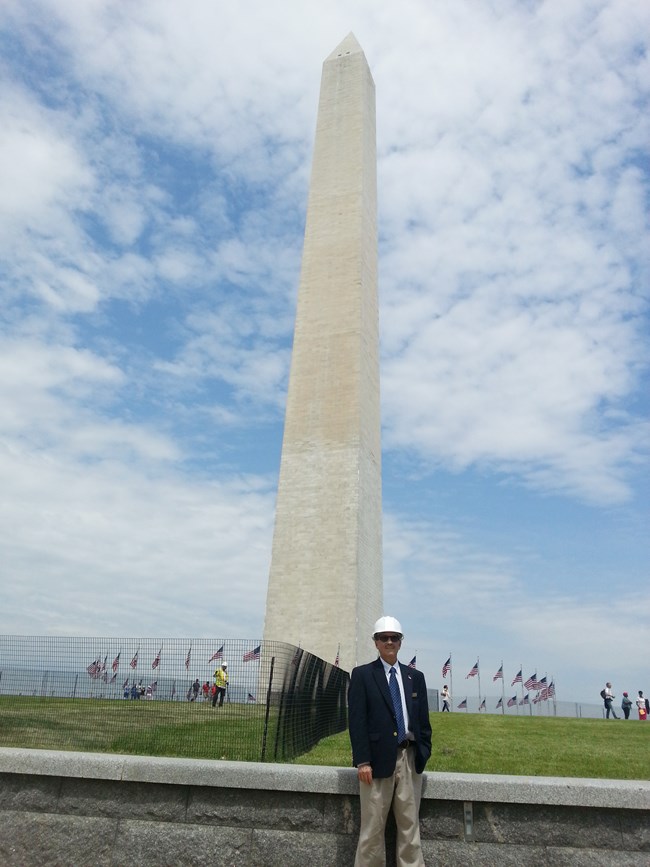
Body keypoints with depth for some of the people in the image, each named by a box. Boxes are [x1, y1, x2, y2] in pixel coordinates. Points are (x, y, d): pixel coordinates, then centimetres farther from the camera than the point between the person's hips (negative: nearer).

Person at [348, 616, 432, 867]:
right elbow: (357, 721, -6)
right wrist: (362, 761, -12)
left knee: (410, 825, 9)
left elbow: (423, 719, 13)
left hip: (410, 758, 4)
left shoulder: (415, 676, 11)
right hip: (379, 758, -3)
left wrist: (424, 752, 3)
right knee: (373, 826, 2)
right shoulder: (362, 674, 0)